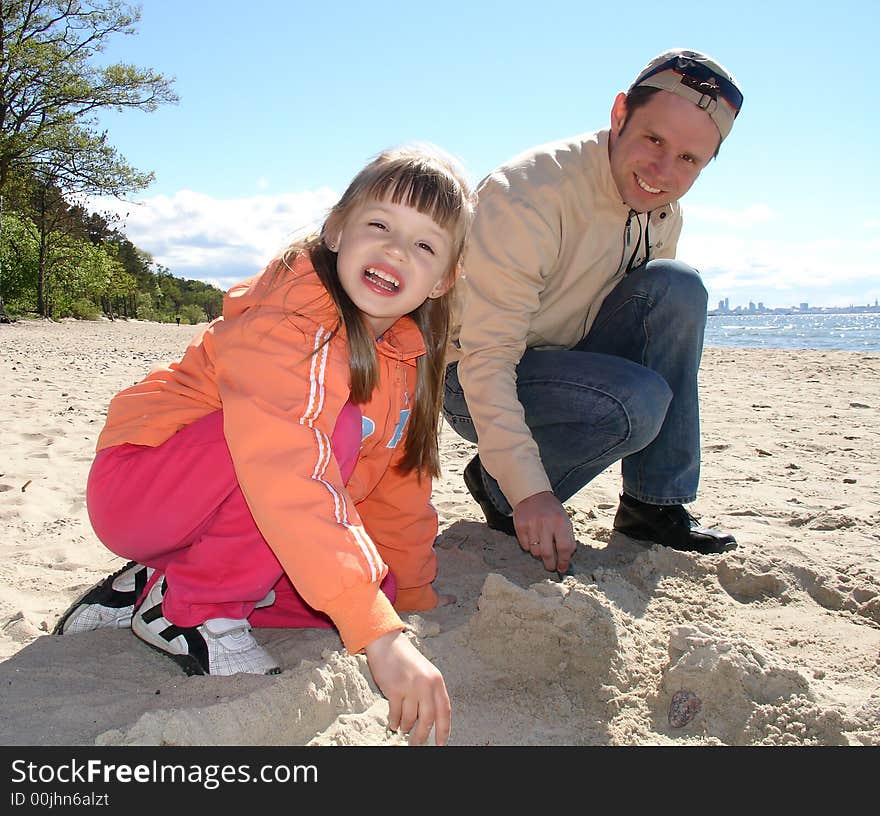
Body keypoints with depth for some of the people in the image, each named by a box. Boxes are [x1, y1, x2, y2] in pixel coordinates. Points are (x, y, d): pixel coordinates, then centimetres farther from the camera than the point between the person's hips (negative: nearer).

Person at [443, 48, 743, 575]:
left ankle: (655, 505, -7)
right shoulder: (527, 195, -26)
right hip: (473, 385, -7)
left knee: (676, 287, -15)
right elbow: (486, 357, -29)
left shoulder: (664, 213, -2)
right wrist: (528, 491, -34)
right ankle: (496, 484, -4)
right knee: (637, 401, -31)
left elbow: (660, 330, 11)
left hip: (569, 364, 7)